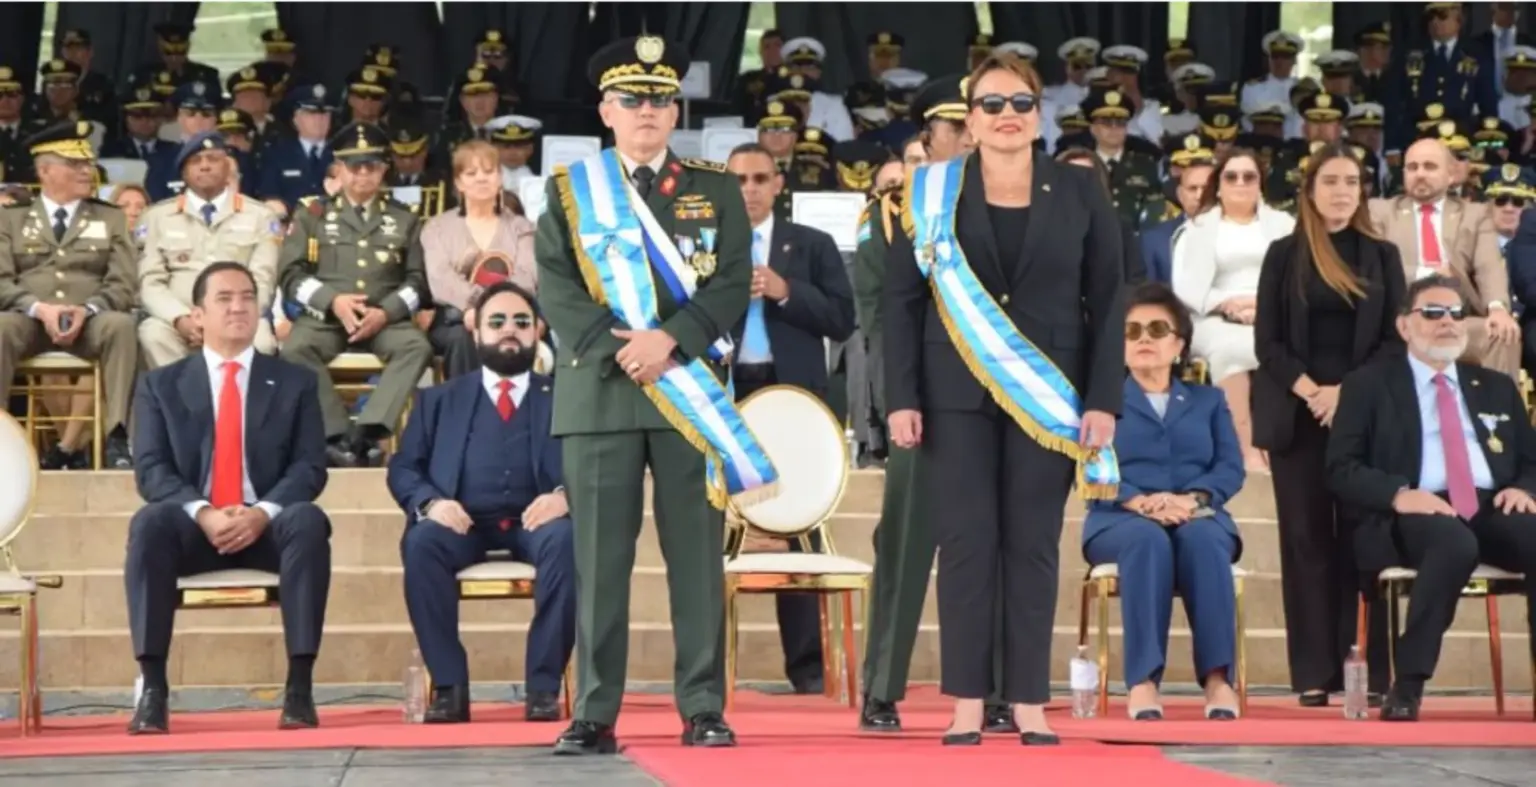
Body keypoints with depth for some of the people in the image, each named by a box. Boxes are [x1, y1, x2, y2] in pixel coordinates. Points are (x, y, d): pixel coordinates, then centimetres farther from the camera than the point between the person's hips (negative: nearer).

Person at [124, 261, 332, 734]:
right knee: (150, 522, -34)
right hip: (194, 527, 0)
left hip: (269, 527, 0)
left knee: (309, 522, -34)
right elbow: (151, 470, -1)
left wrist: (262, 512, -19)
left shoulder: (294, 383, 12)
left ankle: (300, 687, -33)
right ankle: (153, 687, -34)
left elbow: (309, 468, 1)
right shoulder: (160, 385, 11)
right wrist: (203, 513, -20)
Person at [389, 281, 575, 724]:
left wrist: (565, 495, -16)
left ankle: (544, 686, -29)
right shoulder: (441, 400, 23)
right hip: (463, 522, 1)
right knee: (421, 542, -33)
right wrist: (430, 502, -10)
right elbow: (403, 467, 13)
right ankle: (449, 686, -27)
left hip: (534, 520, -1)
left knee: (566, 539, -35)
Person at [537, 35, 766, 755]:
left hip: (693, 389, 1)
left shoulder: (715, 189, 11)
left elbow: (733, 285, 0)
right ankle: (595, 714, 2)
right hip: (599, 392, 0)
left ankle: (704, 709, 6)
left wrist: (670, 340, -14)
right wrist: (622, 353, -13)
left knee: (696, 555, 1)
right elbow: (557, 292, -1)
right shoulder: (568, 191, 10)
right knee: (600, 559, -1)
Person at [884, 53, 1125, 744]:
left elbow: (1108, 301, 3)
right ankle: (967, 702, 4)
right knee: (966, 541, -1)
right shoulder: (933, 192, 3)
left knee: (1034, 544, 3)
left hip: (1050, 396, 0)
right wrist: (902, 397, -5)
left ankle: (1030, 703, 8)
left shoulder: (1079, 193, 4)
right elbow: (902, 299, 2)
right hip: (957, 394, 0)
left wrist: (1103, 400, -5)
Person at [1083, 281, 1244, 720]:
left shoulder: (1208, 401, 24)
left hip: (1199, 518, 2)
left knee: (1202, 541, -36)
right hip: (1121, 522, -1)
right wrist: (1139, 502, -21)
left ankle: (1218, 677, -43)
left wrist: (1192, 499, -15)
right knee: (1149, 540, -38)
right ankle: (1143, 680, -46)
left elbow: (1231, 468, 7)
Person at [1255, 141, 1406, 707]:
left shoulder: (1382, 256, 10)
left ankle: (1368, 670, -2)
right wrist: (1310, 392, -12)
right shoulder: (1283, 255, 7)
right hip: (1298, 415, 0)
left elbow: (1396, 339, 4)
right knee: (1307, 538, -1)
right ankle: (1315, 673, 0)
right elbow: (1268, 341, 3)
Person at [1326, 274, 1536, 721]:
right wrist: (1398, 494, -16)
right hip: (1416, 513, -4)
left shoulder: (1497, 387, 25)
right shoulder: (1369, 384, 11)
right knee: (1456, 544, -40)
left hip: (1494, 509, 4)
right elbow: (1341, 469, 3)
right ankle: (1408, 686, -34)